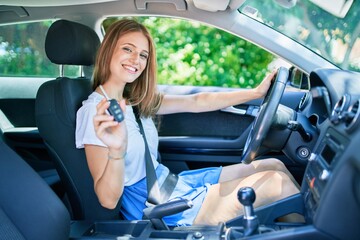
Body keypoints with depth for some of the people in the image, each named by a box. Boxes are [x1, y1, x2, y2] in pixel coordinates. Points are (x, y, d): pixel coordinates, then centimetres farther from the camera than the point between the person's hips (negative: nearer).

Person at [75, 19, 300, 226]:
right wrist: (116, 151, -45)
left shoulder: (137, 100, 5)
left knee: (274, 165, 7)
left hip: (171, 183, 8)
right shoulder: (94, 110, -19)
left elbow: (196, 102, 5)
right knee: (277, 182, -11)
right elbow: (108, 199, -25)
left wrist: (256, 92, 2)